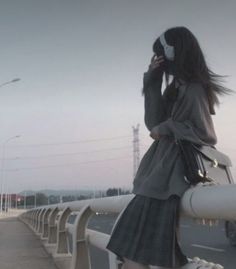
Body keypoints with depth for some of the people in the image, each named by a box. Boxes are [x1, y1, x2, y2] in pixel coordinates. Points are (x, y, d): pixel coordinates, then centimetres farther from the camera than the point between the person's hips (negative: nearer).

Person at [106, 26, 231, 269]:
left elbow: (205, 134, -14)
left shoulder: (193, 89, -11)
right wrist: (152, 81, 1)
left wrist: (167, 128, -10)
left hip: (173, 170, -10)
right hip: (164, 168, 10)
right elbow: (155, 122, 6)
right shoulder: (178, 88, 17)